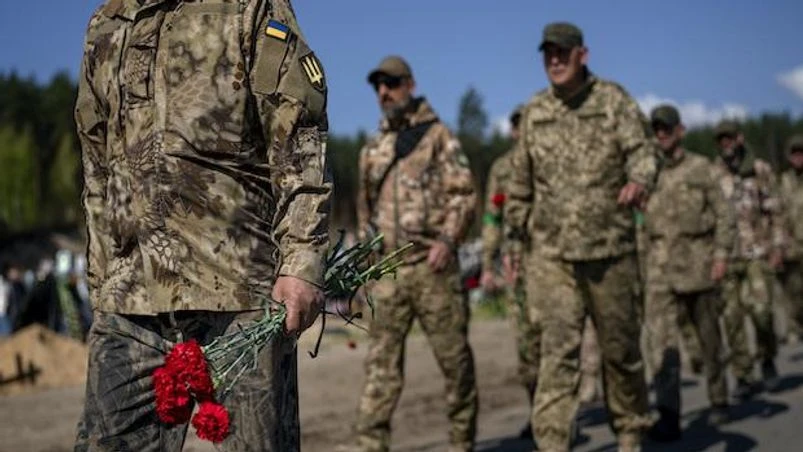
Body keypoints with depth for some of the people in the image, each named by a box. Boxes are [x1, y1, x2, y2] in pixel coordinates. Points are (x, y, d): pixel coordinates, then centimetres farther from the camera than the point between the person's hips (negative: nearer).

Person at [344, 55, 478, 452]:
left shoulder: (437, 136, 3)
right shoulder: (372, 150, 19)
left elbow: (464, 193, -3)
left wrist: (448, 239, -17)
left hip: (431, 265, -4)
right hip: (387, 270, 4)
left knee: (453, 355, 1)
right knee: (381, 360, -1)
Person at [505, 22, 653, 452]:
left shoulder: (614, 101, 1)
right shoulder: (533, 112, 10)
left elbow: (640, 150, -12)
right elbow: (521, 182, 17)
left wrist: (638, 180, -34)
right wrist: (519, 234, 18)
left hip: (610, 246, -1)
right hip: (551, 252, 1)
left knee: (620, 346, 10)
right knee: (558, 348, -9)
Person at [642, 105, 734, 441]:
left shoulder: (700, 167, 3)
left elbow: (724, 215, 1)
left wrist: (721, 255, -9)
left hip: (698, 263, -1)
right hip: (660, 267, 1)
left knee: (709, 338, 11)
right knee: (661, 338, -13)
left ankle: (718, 401, 30)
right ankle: (668, 416, -17)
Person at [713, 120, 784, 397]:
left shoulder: (761, 170, 2)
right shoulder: (713, 175, 6)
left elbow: (776, 212, 3)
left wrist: (778, 248, -5)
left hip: (758, 252, -2)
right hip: (726, 256, 2)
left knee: (760, 309, -14)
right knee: (732, 317, -1)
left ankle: (767, 358, 13)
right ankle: (743, 377, 7)